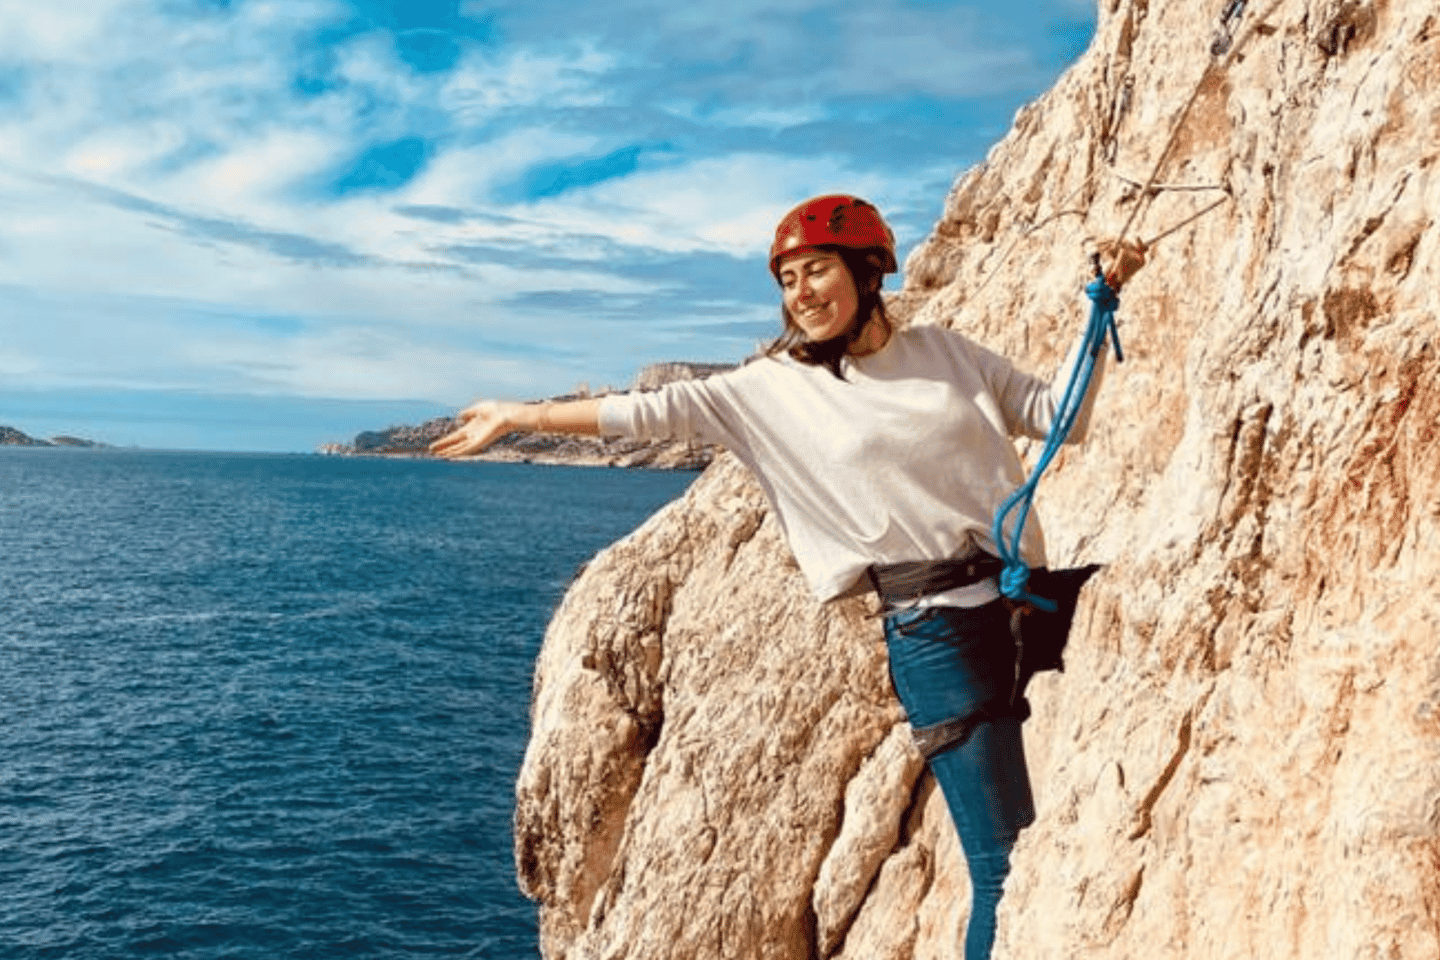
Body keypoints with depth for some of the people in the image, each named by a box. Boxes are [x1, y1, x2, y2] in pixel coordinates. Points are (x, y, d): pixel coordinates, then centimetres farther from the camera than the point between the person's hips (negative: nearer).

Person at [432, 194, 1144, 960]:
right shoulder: (777, 388, 2)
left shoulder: (945, 352, 10)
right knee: (1005, 863, -5)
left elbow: (1059, 412, 13)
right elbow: (656, 410, 3)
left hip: (1034, 607, 4)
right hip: (934, 634, -3)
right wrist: (519, 417, 3)